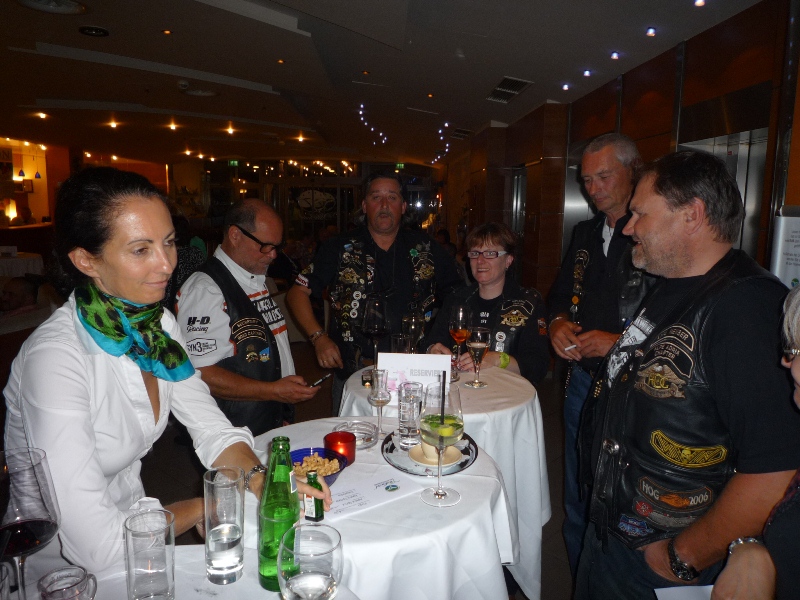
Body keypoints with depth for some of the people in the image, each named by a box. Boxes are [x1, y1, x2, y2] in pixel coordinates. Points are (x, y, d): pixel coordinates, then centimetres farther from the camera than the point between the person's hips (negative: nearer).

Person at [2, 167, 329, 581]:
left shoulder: (158, 324, -5)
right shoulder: (54, 358, -28)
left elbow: (214, 430, -2)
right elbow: (97, 545, -29)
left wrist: (263, 481, -21)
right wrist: (203, 508, -14)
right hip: (65, 572, -6)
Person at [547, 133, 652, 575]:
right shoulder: (585, 234, 10)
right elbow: (560, 294, 19)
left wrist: (619, 342, -21)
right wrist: (558, 323, -1)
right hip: (581, 380, 7)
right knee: (577, 499, 20)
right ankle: (580, 583, 41)